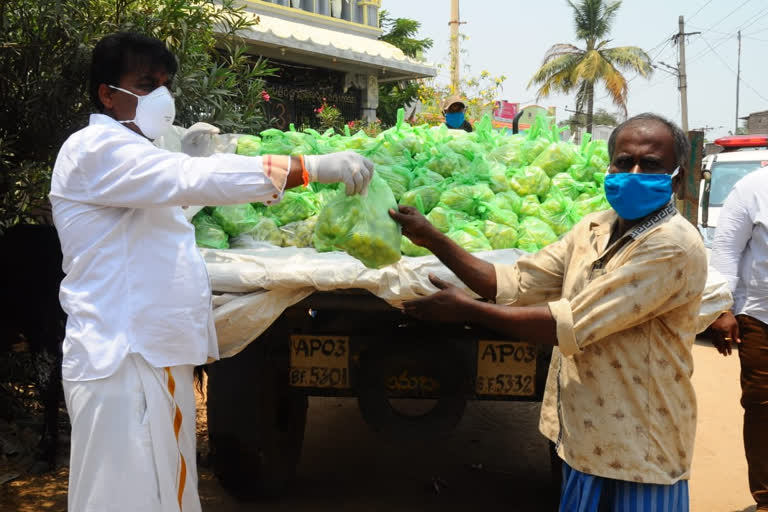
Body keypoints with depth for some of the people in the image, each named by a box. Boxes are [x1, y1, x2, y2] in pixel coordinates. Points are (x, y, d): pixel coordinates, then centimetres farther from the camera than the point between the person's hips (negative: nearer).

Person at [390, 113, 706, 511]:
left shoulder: (674, 246, -20)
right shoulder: (594, 228, 5)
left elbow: (571, 324, -25)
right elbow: (513, 284, 1)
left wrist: (467, 309, -18)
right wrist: (432, 239, -6)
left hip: (635, 453, -6)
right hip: (583, 437, 7)